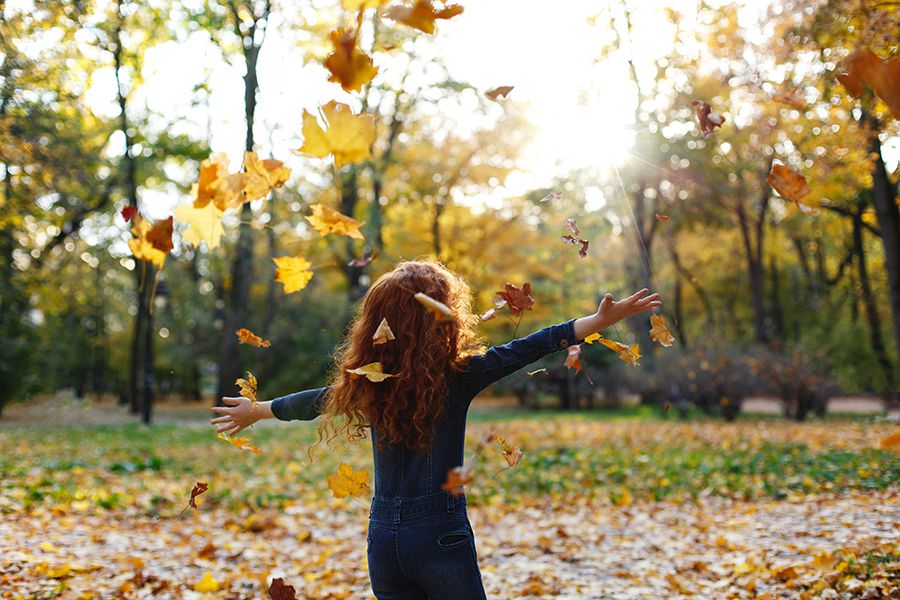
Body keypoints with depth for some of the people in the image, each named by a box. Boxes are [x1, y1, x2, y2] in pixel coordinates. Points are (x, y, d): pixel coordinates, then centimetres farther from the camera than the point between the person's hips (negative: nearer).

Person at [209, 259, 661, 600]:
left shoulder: (366, 382, 2)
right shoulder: (458, 377, -11)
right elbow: (526, 350, -12)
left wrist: (256, 411, 35)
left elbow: (315, 401, 16)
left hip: (382, 537, 5)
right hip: (441, 534, -4)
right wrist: (601, 320, -8)